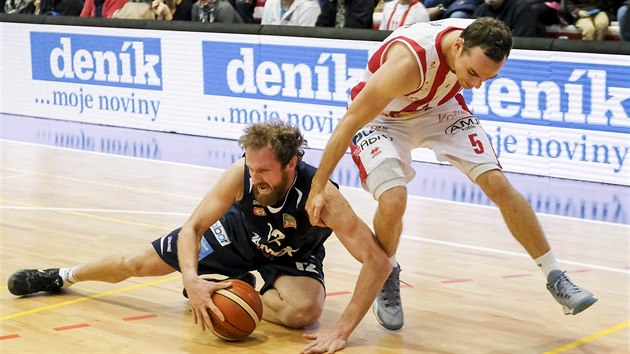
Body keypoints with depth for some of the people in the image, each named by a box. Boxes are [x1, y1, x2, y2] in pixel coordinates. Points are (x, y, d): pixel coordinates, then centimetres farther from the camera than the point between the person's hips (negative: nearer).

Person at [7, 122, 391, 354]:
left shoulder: (322, 195, -42)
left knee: (303, 311, -34)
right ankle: (64, 276, 38)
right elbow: (192, 228, -25)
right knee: (137, 263, 6)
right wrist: (192, 280, -45)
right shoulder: (240, 174, -35)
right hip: (240, 231, 2)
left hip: (294, 256, -2)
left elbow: (378, 260, -44)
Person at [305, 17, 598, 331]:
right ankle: (386, 279, 4)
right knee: (393, 201, -27)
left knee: (498, 185, -8)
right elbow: (349, 122, -34)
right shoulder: (410, 60, -40)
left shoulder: (479, 43, -24)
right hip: (380, 118, -5)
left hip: (437, 107, 5)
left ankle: (555, 278, 4)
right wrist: (318, 188, -30)